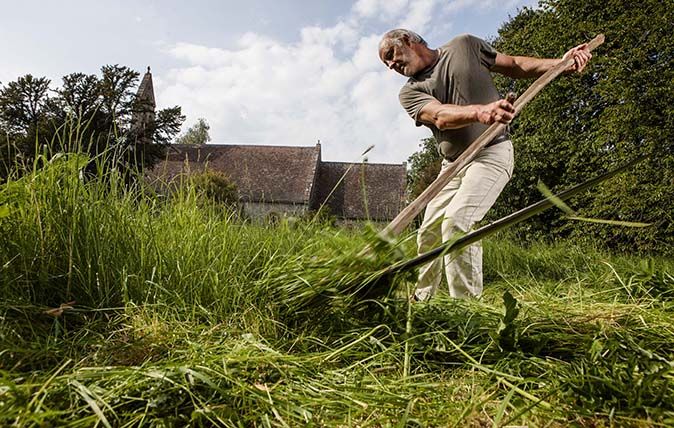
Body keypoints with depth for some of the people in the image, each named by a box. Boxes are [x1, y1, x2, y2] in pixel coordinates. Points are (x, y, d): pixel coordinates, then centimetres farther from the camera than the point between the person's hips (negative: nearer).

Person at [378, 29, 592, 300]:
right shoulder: (410, 93, 4)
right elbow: (440, 116, -17)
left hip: (492, 153, -4)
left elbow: (514, 66, 11)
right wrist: (479, 112, -37)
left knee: (457, 220, -24)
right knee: (429, 232, 3)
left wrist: (561, 63, -4)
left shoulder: (465, 46, 6)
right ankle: (422, 299, 23)